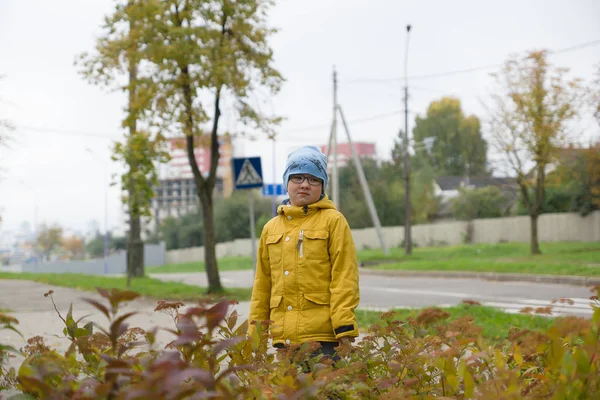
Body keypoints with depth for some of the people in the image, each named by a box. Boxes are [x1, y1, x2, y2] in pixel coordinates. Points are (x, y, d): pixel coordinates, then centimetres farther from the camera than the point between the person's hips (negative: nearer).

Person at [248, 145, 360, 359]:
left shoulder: (333, 221, 1)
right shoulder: (271, 228, 16)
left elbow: (344, 278, -4)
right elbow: (262, 285, 19)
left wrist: (345, 328, -11)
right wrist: (255, 331, 16)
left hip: (323, 336, -5)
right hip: (283, 337, 5)